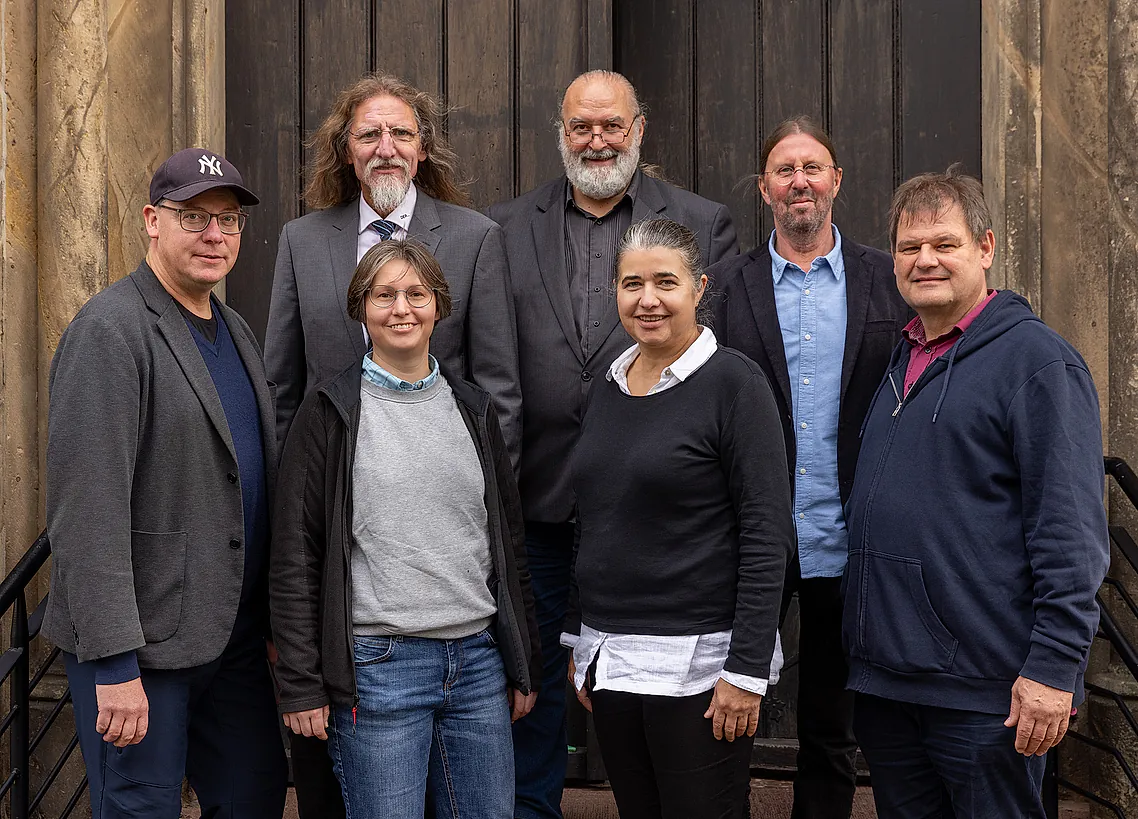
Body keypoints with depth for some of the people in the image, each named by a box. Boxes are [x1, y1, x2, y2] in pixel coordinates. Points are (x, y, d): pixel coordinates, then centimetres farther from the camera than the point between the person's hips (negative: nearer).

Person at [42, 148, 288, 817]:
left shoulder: (236, 330, 14)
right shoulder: (110, 331, -14)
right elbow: (87, 507, -20)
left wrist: (275, 617, 16)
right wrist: (114, 663, -23)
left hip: (235, 634, 8)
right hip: (142, 640, -8)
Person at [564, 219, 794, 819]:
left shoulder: (732, 382, -9)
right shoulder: (609, 386, 10)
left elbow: (767, 536, -13)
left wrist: (747, 669, -17)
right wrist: (581, 644, 15)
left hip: (698, 660, -6)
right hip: (609, 657, 6)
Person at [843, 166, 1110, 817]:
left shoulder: (1037, 359, -9)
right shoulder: (900, 361, 15)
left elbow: (1071, 530, -15)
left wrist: (1054, 666, -19)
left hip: (986, 691, -7)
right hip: (883, 678, 7)